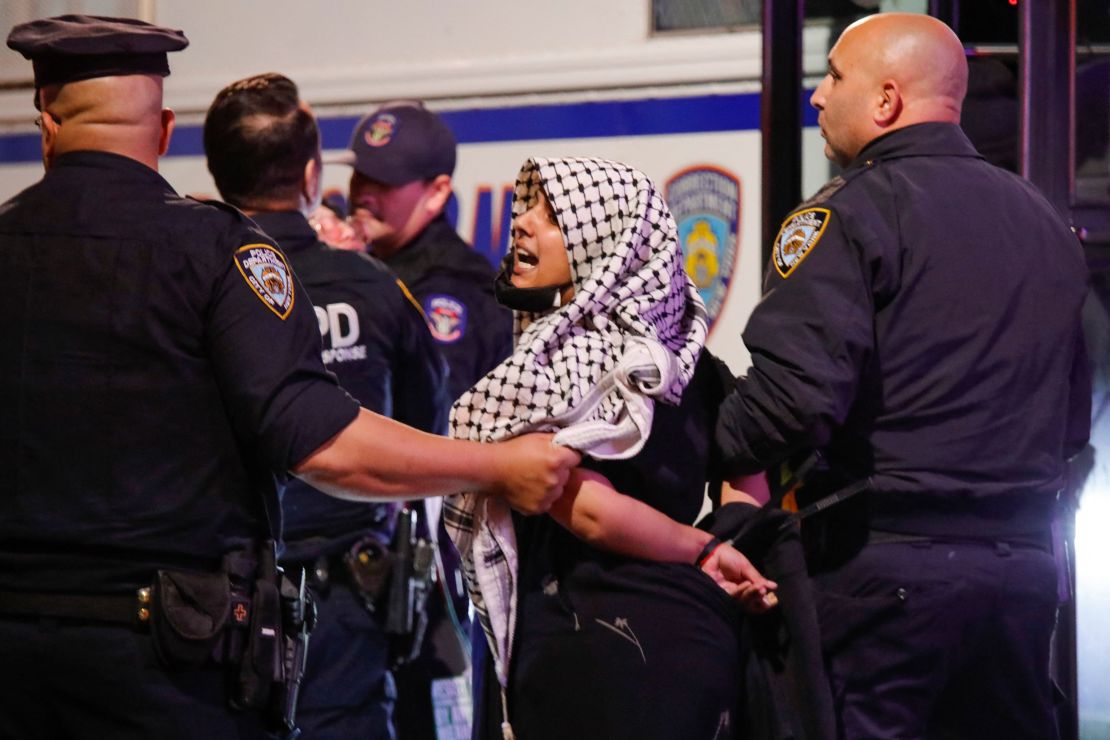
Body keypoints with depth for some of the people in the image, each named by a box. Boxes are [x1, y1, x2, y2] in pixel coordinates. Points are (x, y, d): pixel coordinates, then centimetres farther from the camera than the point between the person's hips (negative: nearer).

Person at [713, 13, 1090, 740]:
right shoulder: (1046, 222, 15)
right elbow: (1074, 412, 18)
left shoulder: (850, 213, -9)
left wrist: (718, 449, -4)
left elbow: (796, 394, -21)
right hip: (1022, 563, 7)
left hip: (887, 559, -7)